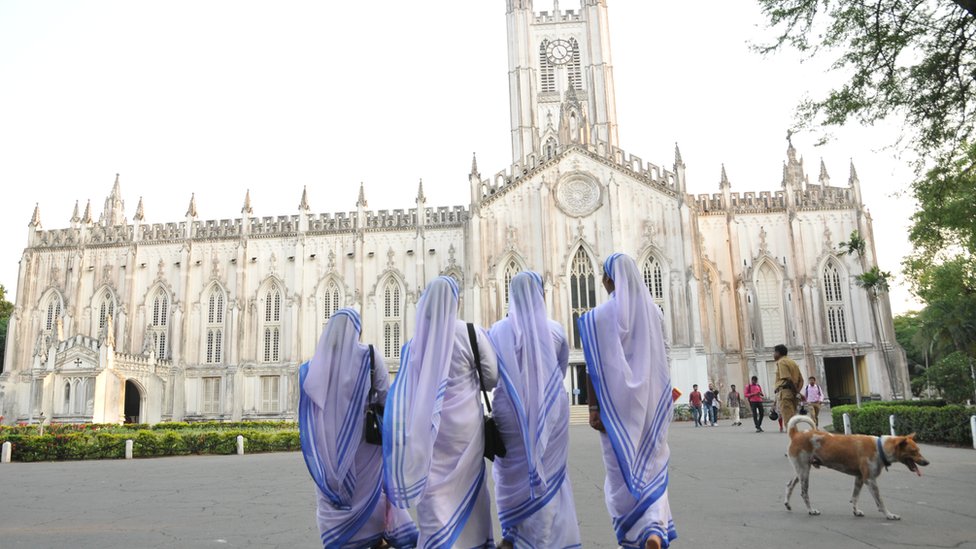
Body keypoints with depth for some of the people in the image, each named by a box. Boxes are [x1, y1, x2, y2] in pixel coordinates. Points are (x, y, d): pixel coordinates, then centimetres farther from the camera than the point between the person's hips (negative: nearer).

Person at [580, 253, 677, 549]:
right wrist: (661, 402, 17)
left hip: (616, 402, -3)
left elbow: (594, 366, -12)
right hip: (650, 402, 4)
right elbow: (662, 361, 8)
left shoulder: (600, 316, -9)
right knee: (651, 468, 10)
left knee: (623, 470, 9)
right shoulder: (653, 311, 4)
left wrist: (593, 407, -8)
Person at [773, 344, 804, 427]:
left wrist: (796, 392, -13)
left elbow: (788, 379, -17)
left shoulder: (781, 362, -5)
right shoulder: (792, 362, 22)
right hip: (793, 393, 9)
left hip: (785, 392, -9)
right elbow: (801, 380, 18)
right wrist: (797, 392, 6)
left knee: (788, 420, -10)